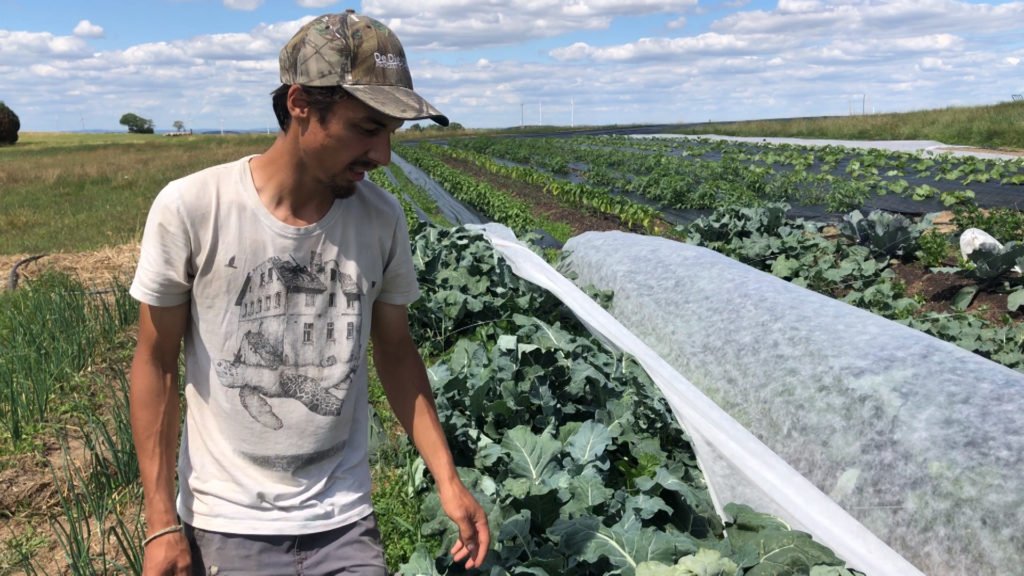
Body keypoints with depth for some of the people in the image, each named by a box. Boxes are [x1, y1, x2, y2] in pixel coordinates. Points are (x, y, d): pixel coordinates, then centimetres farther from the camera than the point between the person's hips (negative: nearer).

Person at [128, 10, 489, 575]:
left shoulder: (381, 218, -8)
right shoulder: (189, 208, -16)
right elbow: (156, 362, -6)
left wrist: (447, 478, -1)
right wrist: (161, 520, -6)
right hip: (224, 523, -2)